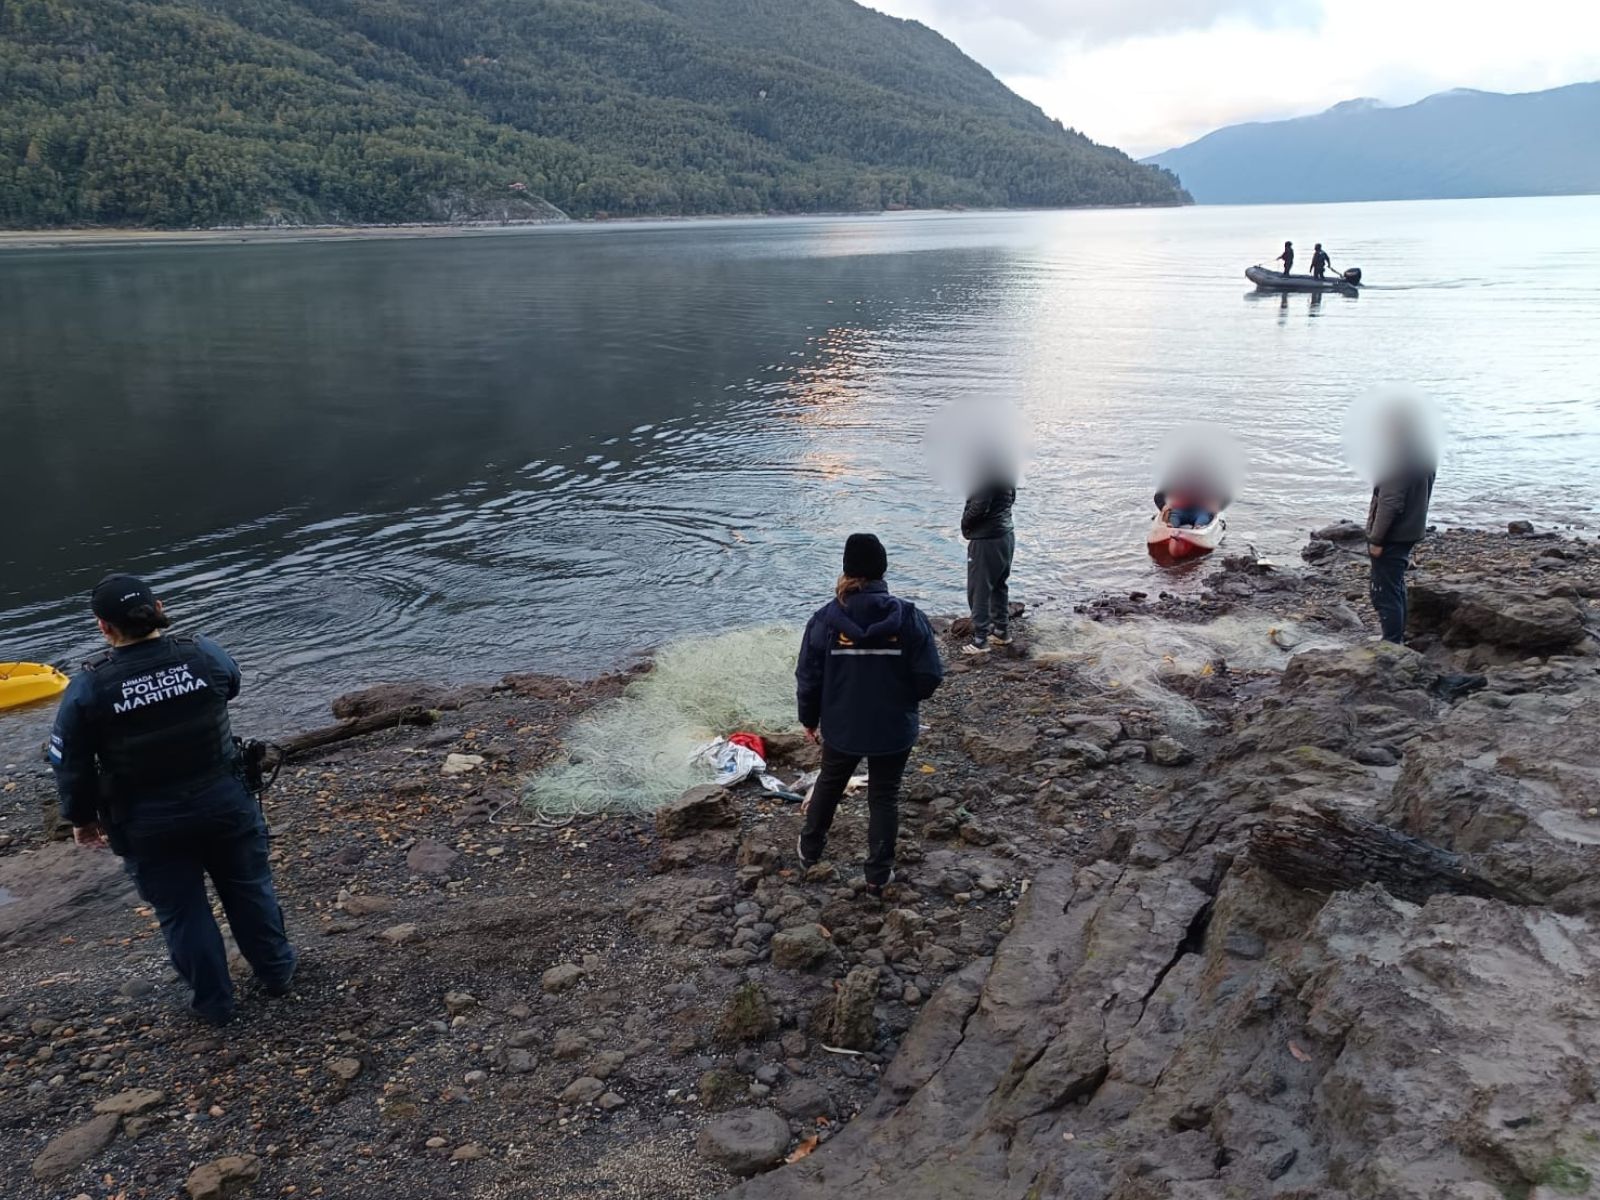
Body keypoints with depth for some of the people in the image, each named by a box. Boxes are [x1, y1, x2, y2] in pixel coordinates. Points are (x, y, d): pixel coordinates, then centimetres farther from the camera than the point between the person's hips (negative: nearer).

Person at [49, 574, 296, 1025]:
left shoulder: (88, 688, -17)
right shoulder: (204, 653, -12)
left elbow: (70, 764, -6)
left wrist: (81, 817, 11)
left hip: (149, 827, -1)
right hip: (224, 803, 2)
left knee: (182, 911, 17)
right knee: (248, 888, 21)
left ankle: (213, 1001, 31)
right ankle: (276, 971, 39)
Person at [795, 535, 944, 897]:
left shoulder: (826, 618, -13)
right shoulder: (908, 617, -15)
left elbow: (808, 678, -7)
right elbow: (929, 677, -13)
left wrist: (809, 719, 10)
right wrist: (903, 700, 8)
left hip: (841, 728, 1)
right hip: (894, 730, -1)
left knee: (829, 784, 25)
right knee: (884, 797, 16)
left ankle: (810, 849, 44)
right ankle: (879, 874, 24)